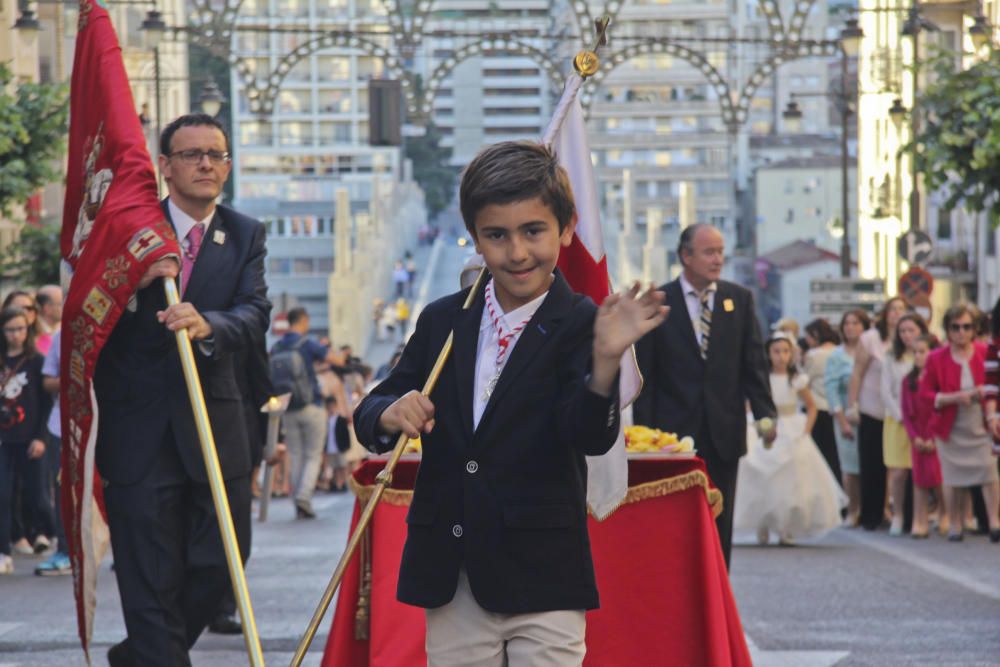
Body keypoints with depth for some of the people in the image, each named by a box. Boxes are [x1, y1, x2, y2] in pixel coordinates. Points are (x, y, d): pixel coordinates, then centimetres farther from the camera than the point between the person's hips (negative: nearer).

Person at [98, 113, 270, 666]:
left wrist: (207, 324, -30)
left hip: (214, 430, 3)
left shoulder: (245, 236, 8)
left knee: (220, 562, 7)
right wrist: (135, 281, -20)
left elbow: (255, 313, -8)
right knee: (152, 580, -2)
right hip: (138, 430, -3)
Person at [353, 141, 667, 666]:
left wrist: (606, 360, -38)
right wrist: (391, 415, -14)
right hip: (450, 586, 4)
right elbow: (371, 413, 11)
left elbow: (591, 437, -19)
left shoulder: (581, 326, -6)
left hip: (542, 584, -4)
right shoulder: (443, 323, 8)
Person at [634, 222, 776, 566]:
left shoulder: (739, 299, 7)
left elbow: (754, 361, 6)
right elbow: (645, 376, -1)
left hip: (724, 433, 2)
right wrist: (646, 432, -6)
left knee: (721, 524, 6)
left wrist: (765, 413, -6)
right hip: (675, 431, -2)